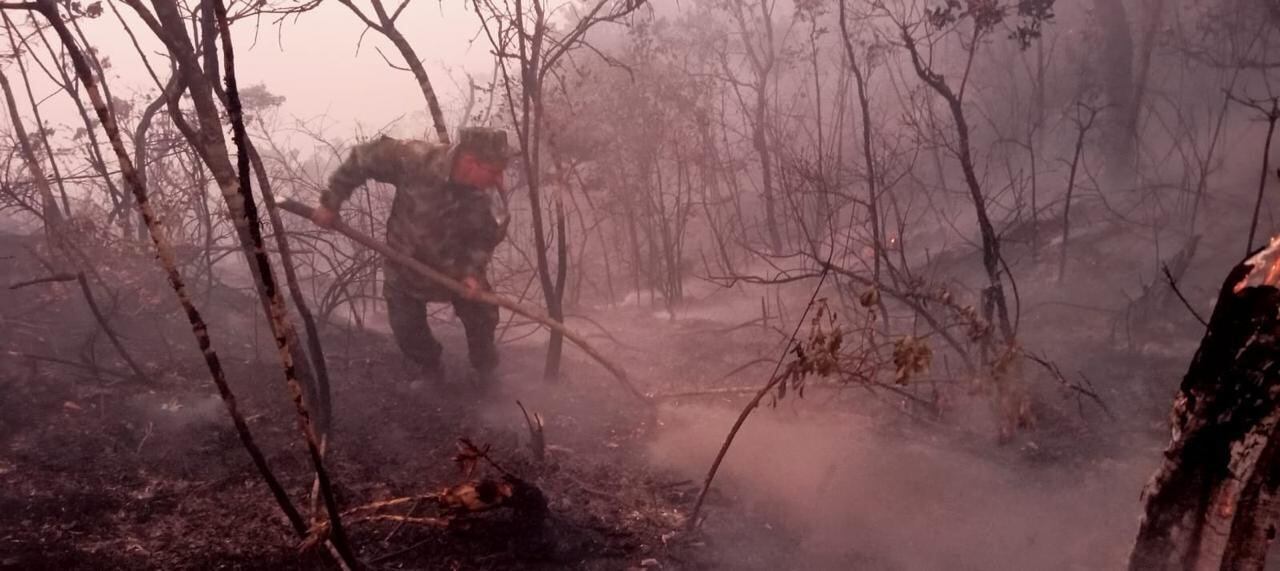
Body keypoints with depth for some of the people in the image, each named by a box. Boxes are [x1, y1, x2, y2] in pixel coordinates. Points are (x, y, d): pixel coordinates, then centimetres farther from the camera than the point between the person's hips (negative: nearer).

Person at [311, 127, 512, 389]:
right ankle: (430, 367, 42)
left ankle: (485, 368, 40)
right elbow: (362, 159, -24)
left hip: (456, 267, 2)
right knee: (407, 329, 11)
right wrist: (331, 202, -18)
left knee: (481, 316, 9)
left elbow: (486, 237, -10)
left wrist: (473, 271, -27)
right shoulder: (415, 159, -36)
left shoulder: (482, 198, -25)